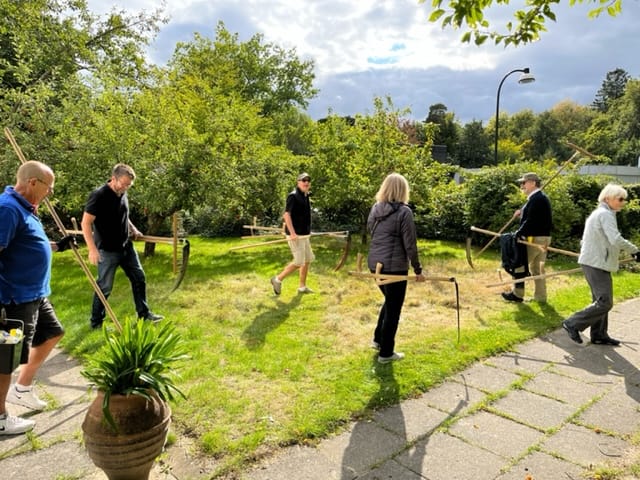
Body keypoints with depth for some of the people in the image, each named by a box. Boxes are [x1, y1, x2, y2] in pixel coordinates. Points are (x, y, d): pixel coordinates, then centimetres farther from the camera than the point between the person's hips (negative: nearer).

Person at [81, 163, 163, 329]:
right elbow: (86, 223, -19)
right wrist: (92, 249, -24)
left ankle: (144, 313, 28)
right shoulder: (99, 195, -19)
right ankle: (96, 323, 19)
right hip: (107, 251, -8)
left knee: (139, 278, 13)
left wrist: (133, 229, 7)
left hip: (126, 247, 8)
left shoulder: (122, 194, 4)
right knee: (104, 287, 3)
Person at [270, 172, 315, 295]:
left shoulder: (305, 196, 13)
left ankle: (302, 286, 22)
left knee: (307, 260, 12)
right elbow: (286, 214, -21)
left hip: (304, 234, 9)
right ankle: (278, 279, 7)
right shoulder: (293, 196, -14)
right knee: (298, 262, -8)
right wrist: (292, 233, -26)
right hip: (296, 235, -9)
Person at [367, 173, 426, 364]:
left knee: (389, 301, 27)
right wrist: (418, 270, -4)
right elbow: (410, 245, -12)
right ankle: (386, 353, 16)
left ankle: (378, 339, 33)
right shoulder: (404, 212, -13)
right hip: (394, 266, -7)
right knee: (393, 309, 7)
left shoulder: (375, 208, 5)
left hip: (375, 264, 7)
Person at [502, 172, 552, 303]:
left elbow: (530, 221, -24)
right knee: (538, 268, 14)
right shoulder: (541, 197, 15)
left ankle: (517, 294, 11)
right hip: (543, 238, 10)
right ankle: (540, 296, 19)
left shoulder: (536, 199, -18)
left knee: (521, 264, 2)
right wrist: (522, 212, 5)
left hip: (534, 238, -10)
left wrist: (518, 233, -17)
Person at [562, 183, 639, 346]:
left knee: (601, 300, 15)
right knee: (605, 303, -10)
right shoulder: (606, 214, -13)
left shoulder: (598, 213, 19)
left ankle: (599, 335, 23)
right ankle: (573, 324, -3)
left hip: (595, 263, 11)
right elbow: (616, 239, -23)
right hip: (596, 264, -11)